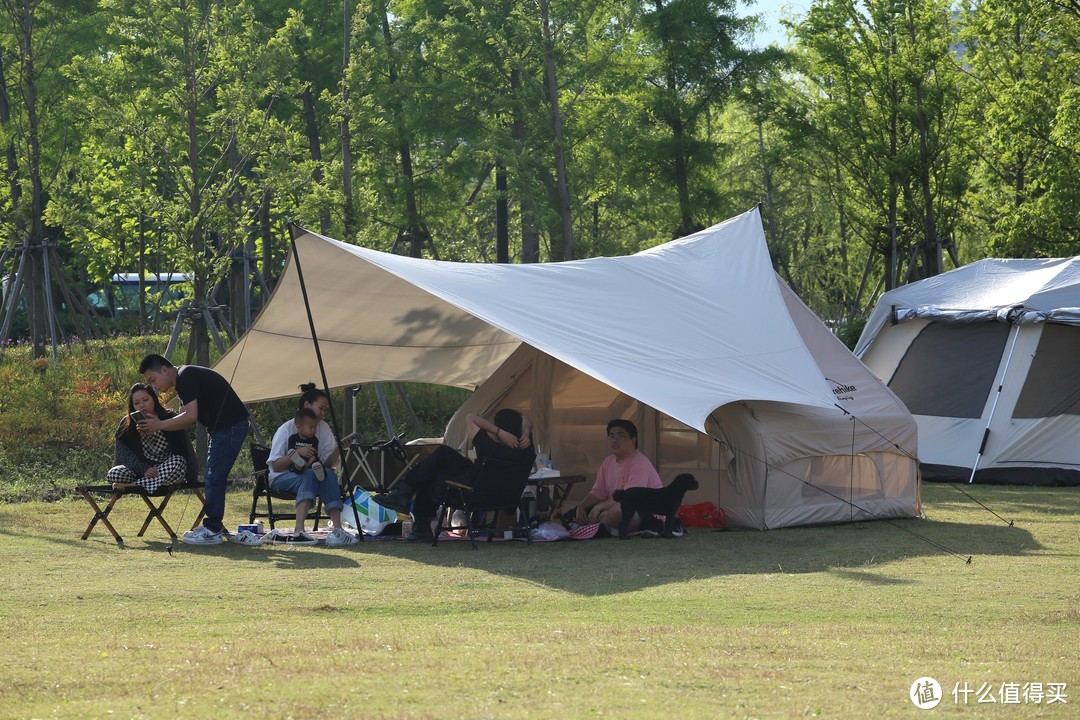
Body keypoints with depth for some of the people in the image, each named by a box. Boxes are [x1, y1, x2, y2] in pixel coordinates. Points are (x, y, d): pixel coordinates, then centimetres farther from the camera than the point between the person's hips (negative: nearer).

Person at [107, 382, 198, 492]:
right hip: (141, 470, 1)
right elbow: (124, 455, -5)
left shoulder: (169, 418, -4)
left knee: (177, 463, -36)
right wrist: (145, 470, -22)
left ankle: (134, 485, -30)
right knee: (114, 474, -26)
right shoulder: (126, 426, 2)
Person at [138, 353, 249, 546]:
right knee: (213, 477, 14)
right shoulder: (184, 378, 17)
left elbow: (190, 417, -22)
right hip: (222, 428, 11)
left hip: (230, 426, -11)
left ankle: (213, 531, -5)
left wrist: (160, 425, -13)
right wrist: (159, 425, 1)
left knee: (214, 478, -8)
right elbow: (186, 417, 15)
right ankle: (212, 525, 19)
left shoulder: (186, 377, -16)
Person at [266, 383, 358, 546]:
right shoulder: (286, 430, -8)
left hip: (311, 474, 4)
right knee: (309, 476, -37)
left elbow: (328, 463, 0)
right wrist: (296, 453, -25)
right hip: (281, 478, -4)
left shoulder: (323, 428, 5)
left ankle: (337, 529, -43)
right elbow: (275, 466, -11)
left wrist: (337, 449, -19)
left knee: (329, 475, -29)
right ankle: (298, 531, -53)